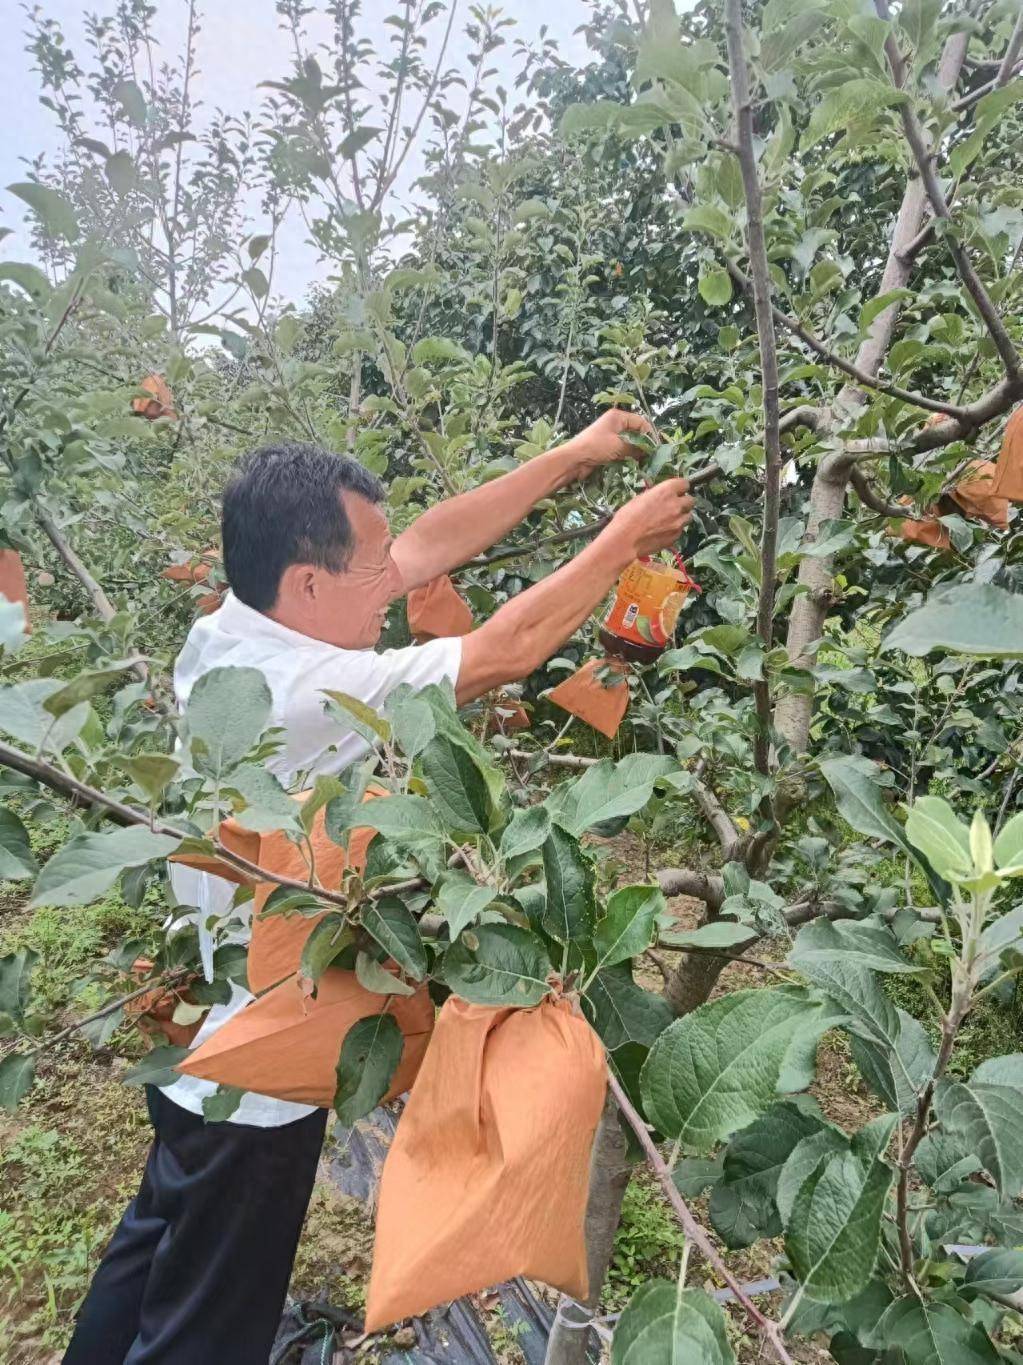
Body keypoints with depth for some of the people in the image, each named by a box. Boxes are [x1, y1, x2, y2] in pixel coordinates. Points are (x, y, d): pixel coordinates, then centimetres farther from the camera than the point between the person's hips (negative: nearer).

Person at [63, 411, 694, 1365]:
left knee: (153, 1264, 31)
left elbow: (430, 545, -3)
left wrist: (573, 458, 1)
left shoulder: (224, 634, -7)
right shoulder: (301, 693, -33)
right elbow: (510, 651, -25)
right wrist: (625, 540, -10)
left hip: (195, 1037, 8)